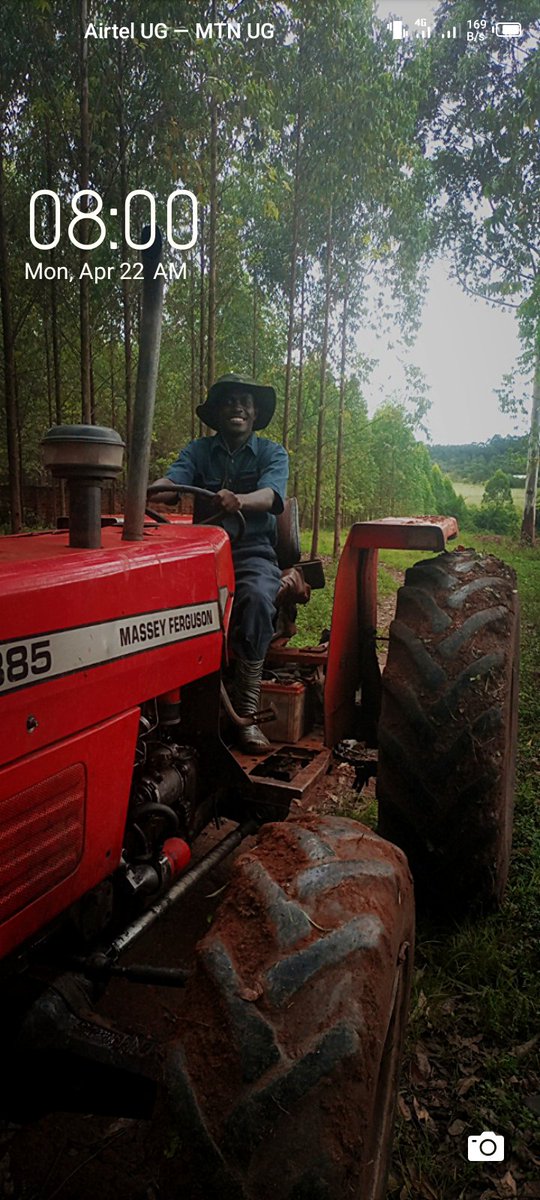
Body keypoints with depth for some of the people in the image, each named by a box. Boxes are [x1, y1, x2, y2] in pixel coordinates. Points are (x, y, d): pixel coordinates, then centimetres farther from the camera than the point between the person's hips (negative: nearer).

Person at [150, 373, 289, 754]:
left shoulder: (272, 453, 7)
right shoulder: (198, 450, 13)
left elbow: (270, 495, -14)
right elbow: (173, 481, -8)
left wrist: (238, 500, -39)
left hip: (253, 552, -2)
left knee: (256, 598, -36)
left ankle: (247, 713, -30)